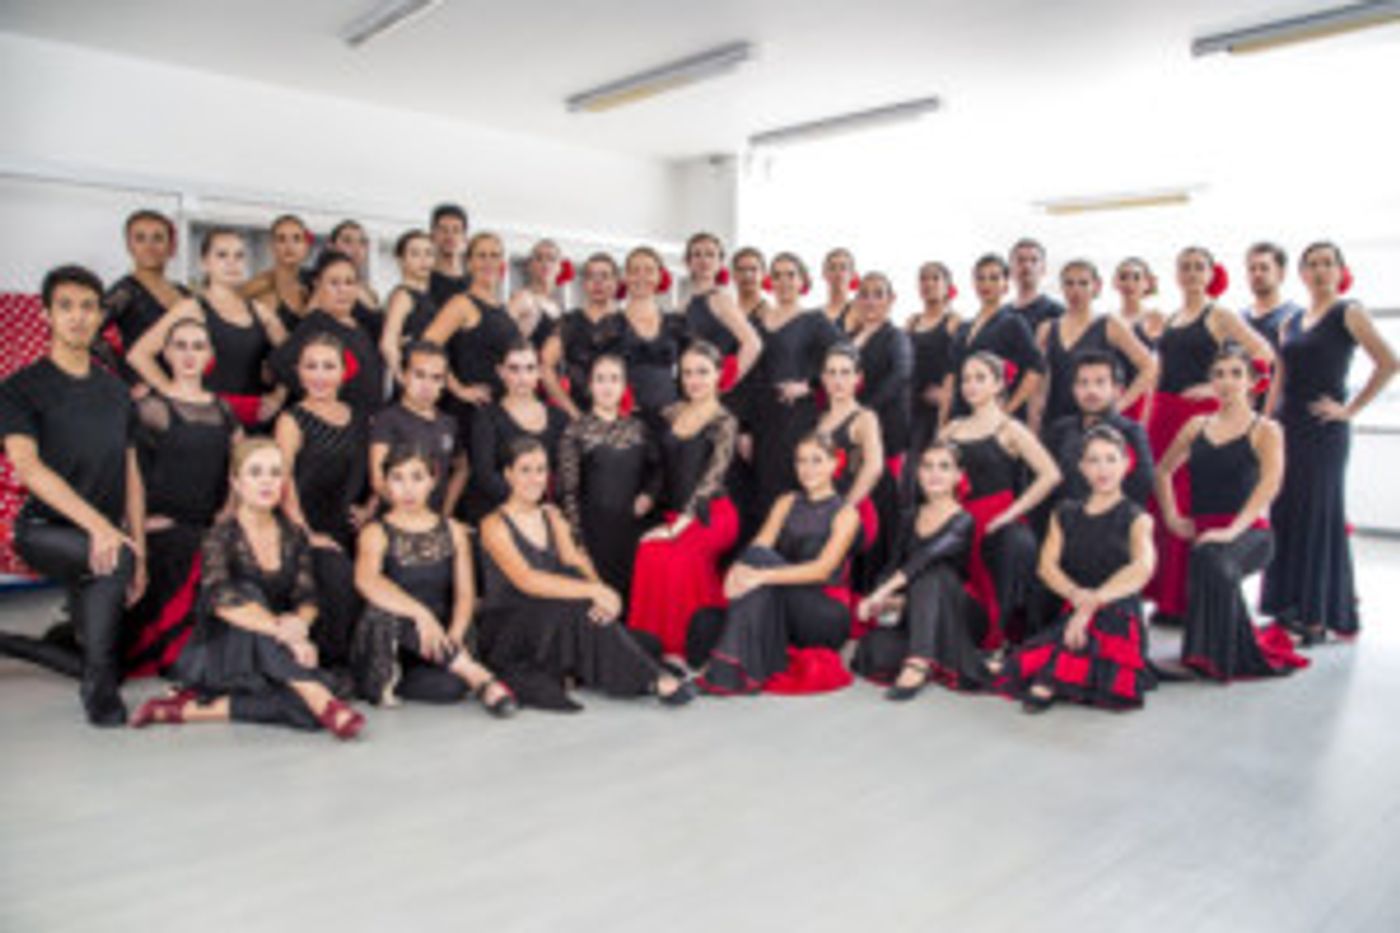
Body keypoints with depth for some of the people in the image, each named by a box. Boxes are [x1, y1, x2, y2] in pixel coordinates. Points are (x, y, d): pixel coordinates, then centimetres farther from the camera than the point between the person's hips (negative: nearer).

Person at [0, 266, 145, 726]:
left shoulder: (116, 391, 11)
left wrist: (140, 552, 4)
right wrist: (98, 525, -32)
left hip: (103, 535, 6)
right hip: (45, 530, -5)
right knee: (114, 560, -35)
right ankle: (97, 684, -20)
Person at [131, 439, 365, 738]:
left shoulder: (294, 536, 6)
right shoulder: (222, 536, -8)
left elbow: (307, 600, -2)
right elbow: (220, 600, -25)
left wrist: (299, 621, -25)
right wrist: (278, 627, -38)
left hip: (271, 656, 3)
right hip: (217, 655, -3)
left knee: (305, 707, -29)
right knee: (249, 594, -34)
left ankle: (189, 709, -16)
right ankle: (326, 706, -41)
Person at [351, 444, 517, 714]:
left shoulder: (453, 531, 10)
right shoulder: (376, 533, 0)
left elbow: (465, 594, 3)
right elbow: (366, 580, -22)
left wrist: (454, 639, -18)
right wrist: (420, 613, -39)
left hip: (435, 642, 1)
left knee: (452, 686, -34)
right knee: (385, 610, -37)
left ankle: (393, 683, -4)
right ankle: (480, 678, -32)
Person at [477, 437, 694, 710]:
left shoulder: (552, 517, 12)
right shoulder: (495, 525, -9)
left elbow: (575, 560, -5)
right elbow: (526, 580, -24)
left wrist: (597, 586, -28)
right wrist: (592, 590, -33)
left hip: (551, 625, 5)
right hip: (503, 633, -5)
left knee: (595, 611, -26)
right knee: (576, 607, -30)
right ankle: (652, 678, -26)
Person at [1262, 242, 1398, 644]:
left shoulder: (1349, 312, -3)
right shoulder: (1291, 322, 15)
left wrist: (1351, 409, -11)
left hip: (1324, 429, -6)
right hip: (1288, 426, 6)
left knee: (1319, 515, -2)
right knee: (1284, 514, 7)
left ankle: (1320, 615, 7)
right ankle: (1290, 607, 17)